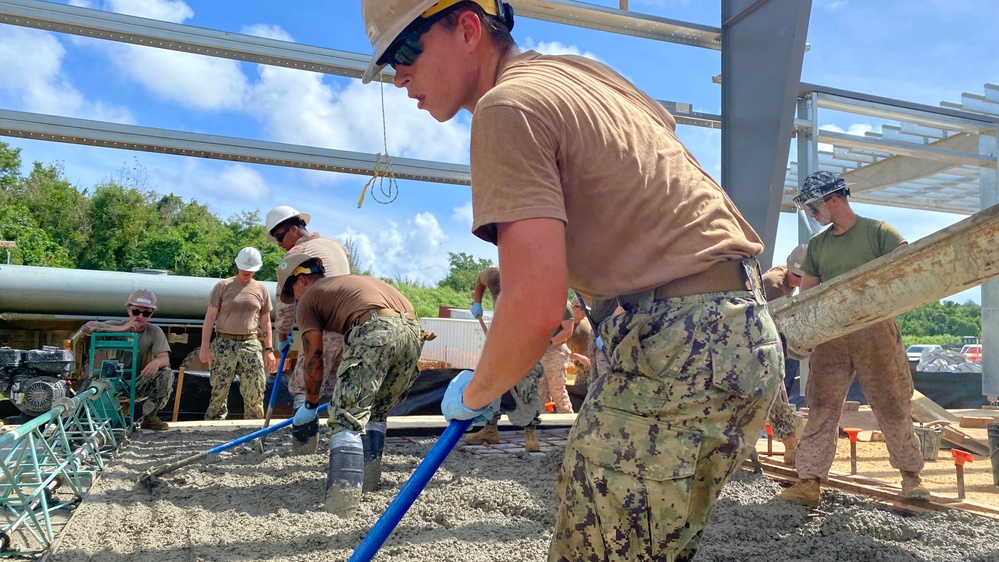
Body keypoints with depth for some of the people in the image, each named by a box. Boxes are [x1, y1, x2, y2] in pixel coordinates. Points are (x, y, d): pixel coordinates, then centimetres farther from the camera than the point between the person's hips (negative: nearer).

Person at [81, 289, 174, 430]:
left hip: (140, 384, 1)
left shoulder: (154, 332, -2)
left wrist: (157, 362, -42)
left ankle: (149, 417, -10)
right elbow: (86, 328, -21)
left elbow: (165, 358, -16)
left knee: (166, 373, -25)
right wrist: (121, 328, -26)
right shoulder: (116, 326, -5)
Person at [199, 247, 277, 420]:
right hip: (224, 344, -2)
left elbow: (265, 322, 14)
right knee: (219, 391, 0)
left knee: (255, 392, -1)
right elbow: (210, 317, 2)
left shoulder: (261, 290, 10)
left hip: (250, 344, 2)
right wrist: (204, 347, -4)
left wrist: (269, 349, 8)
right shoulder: (223, 286, 4)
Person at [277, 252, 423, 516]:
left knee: (347, 418, -5)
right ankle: (367, 482, 25)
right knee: (376, 413, 23)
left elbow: (314, 360, 16)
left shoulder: (308, 299, 17)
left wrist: (310, 405, 31)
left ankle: (342, 502, -16)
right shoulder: (355, 280, 39)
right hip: (413, 330, 7)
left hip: (376, 329, -7)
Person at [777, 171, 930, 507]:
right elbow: (806, 292, 17)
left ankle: (911, 475, 22)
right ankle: (809, 482, -2)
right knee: (821, 409, -2)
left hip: (875, 330, -3)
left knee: (892, 406, 5)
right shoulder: (817, 245, 16)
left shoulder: (877, 232, 2)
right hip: (830, 336, 4)